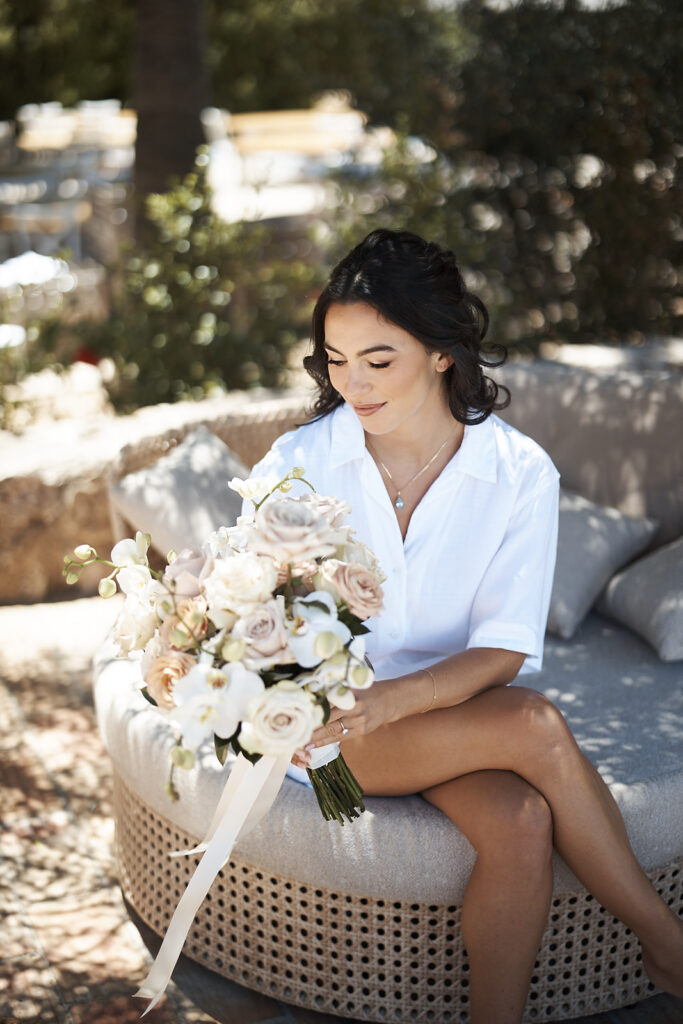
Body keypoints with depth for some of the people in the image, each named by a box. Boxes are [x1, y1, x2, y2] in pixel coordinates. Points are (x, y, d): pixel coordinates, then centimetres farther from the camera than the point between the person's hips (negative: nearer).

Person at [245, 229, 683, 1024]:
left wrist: (390, 698, -31)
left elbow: (503, 651, -13)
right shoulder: (298, 463, -7)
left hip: (461, 708, 2)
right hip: (329, 721, -1)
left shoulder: (520, 473, -8)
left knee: (521, 820, -32)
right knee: (533, 724, -28)